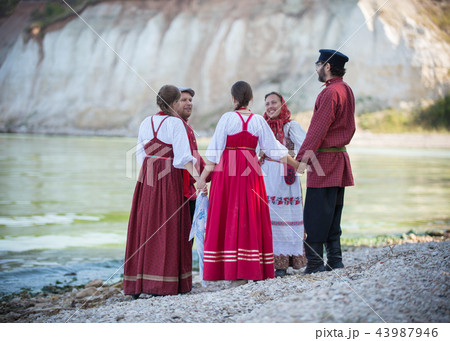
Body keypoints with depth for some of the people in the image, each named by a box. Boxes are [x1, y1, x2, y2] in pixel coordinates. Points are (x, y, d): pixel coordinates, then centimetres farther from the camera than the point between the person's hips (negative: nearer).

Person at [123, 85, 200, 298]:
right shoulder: (175, 123, -9)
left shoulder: (146, 123, 10)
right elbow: (183, 157, -15)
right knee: (167, 227, -1)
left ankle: (138, 282, 10)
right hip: (169, 177, -6)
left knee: (145, 225, 9)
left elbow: (141, 155, 14)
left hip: (147, 177, 6)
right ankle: (165, 282, -1)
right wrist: (198, 178, -15)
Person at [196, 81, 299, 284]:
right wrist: (296, 165, 16)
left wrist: (203, 176, -1)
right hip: (250, 171, 2)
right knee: (250, 217, 6)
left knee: (227, 216, 1)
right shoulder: (258, 121, 3)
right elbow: (274, 149, 6)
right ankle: (251, 269, 3)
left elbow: (215, 150, -6)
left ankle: (231, 271, -3)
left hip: (226, 170, -2)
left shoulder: (227, 118, -4)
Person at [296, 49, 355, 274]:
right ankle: (335, 260, 16)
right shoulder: (346, 90, 14)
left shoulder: (330, 93, -15)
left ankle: (314, 264, -6)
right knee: (333, 214, 13)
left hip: (325, 160, -10)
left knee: (315, 215, -6)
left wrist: (303, 157, -19)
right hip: (340, 157, 10)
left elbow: (318, 129, -20)